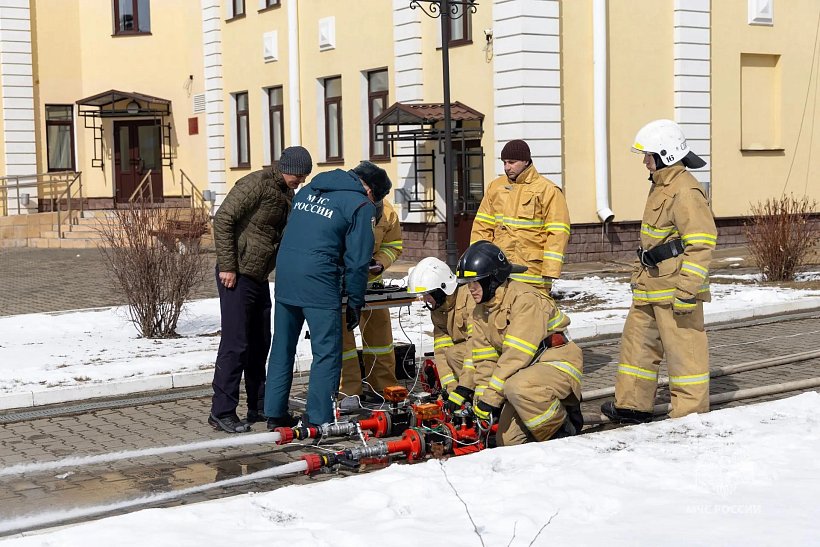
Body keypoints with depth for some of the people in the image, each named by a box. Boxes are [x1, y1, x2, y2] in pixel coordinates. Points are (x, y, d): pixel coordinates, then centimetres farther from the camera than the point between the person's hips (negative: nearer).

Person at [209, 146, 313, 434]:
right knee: (235, 343, -8)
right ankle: (222, 412, -2)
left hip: (260, 277, 9)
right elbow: (223, 220, -18)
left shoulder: (288, 195, 13)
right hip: (237, 276, -9)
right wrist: (227, 266, -19)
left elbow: (288, 235, 21)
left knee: (259, 343, 13)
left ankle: (259, 406, 23)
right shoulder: (256, 184, -14)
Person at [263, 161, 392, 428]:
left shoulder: (308, 190, 20)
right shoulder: (361, 205, -1)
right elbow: (358, 259, -5)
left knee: (283, 347, 15)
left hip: (284, 275, 7)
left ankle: (275, 414, 22)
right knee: (327, 352, 2)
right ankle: (318, 419, 2)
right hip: (319, 281, -7)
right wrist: (355, 303, 3)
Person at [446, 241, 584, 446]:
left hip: (558, 362, -9)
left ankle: (564, 427, -14)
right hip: (526, 370, 9)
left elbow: (516, 354, -28)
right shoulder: (481, 311, 7)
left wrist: (491, 396, -28)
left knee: (517, 387, -39)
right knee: (507, 441, 0)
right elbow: (483, 359, 7)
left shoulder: (525, 299, -22)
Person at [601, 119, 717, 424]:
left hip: (674, 288, -11)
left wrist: (688, 289, -24)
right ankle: (632, 405, 26)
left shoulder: (685, 190, -17)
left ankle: (691, 413, 7)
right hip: (651, 286, 11)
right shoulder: (661, 187, 17)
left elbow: (701, 243, -22)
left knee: (683, 350, -2)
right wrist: (639, 274, 28)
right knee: (637, 342, 16)